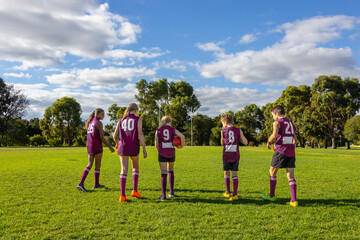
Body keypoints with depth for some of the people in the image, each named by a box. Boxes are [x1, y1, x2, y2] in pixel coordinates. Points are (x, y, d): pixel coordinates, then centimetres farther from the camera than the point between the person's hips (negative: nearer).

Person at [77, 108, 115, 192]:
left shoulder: (91, 122, 15)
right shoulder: (99, 123, -12)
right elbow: (102, 137, -15)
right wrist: (110, 147, -9)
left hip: (89, 146, 7)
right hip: (97, 146, -7)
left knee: (89, 165, 6)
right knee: (97, 165, 6)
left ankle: (81, 183, -7)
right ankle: (96, 184, 17)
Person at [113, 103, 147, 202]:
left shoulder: (121, 120, 10)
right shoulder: (138, 119, -1)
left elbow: (115, 136, 6)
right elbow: (140, 135, -11)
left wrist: (117, 143, 27)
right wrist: (144, 149, -8)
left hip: (123, 147, 2)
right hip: (134, 147, -2)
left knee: (124, 170, 2)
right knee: (135, 168, 19)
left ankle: (122, 195, -6)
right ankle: (135, 190, 13)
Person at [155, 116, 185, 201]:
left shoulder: (158, 130, 5)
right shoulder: (173, 129, 5)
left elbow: (156, 144, 2)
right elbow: (182, 136, -12)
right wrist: (182, 145, 4)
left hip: (162, 153, -1)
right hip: (171, 153, 1)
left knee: (163, 174, 0)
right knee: (171, 171, 22)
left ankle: (163, 195, -6)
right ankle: (171, 192, 21)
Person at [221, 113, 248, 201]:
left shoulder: (223, 131, 0)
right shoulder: (238, 130, 2)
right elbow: (245, 142, -1)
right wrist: (239, 138, 13)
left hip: (226, 155, -1)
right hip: (235, 155, 1)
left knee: (226, 173, 14)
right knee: (235, 174, 5)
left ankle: (228, 193, 19)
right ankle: (235, 194, 1)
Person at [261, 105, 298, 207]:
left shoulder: (277, 123, -4)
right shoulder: (291, 123, 18)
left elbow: (274, 135, -22)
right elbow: (295, 140, 19)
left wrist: (268, 141, -5)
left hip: (281, 151, -6)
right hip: (291, 152, 6)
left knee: (272, 172, 10)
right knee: (290, 176, 5)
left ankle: (272, 196, 20)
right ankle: (294, 200, 1)